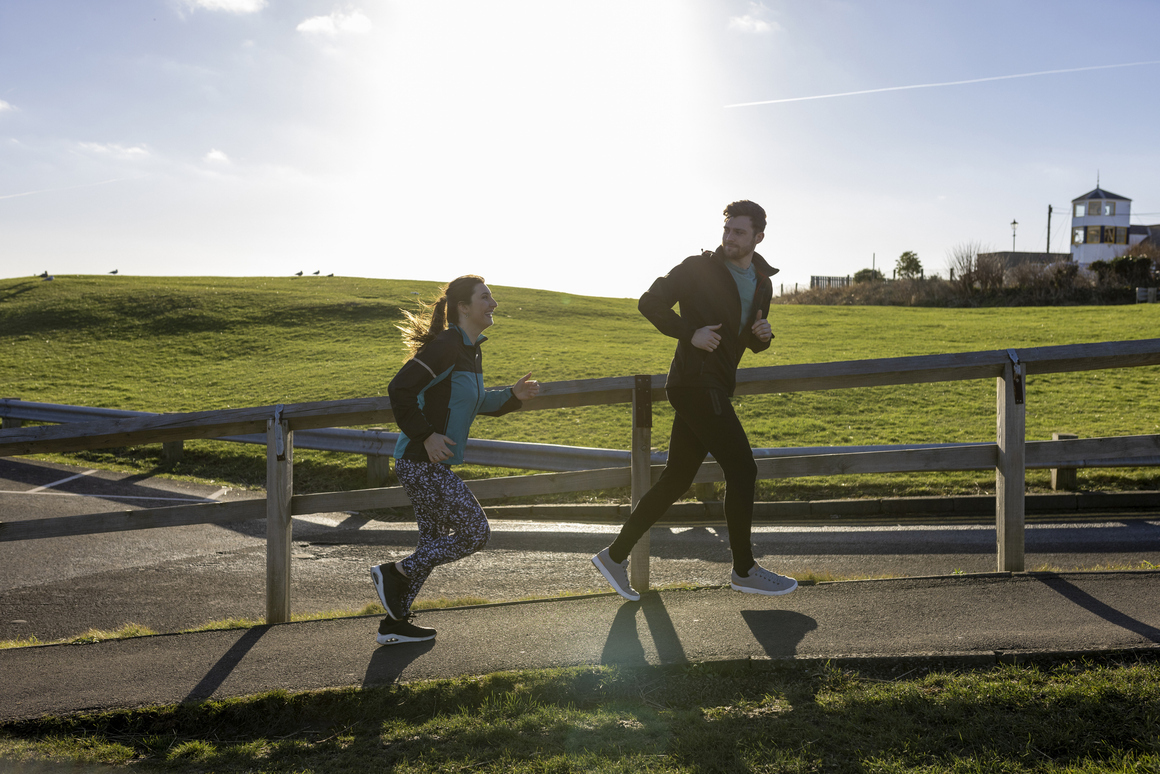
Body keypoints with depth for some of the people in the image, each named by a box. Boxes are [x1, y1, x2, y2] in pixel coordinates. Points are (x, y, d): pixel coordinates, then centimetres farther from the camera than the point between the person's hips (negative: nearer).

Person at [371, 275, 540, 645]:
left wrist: (512, 395, 12)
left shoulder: (471, 350, 13)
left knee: (435, 540, 16)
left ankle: (394, 622, 25)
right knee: (476, 533, -3)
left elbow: (473, 402, 25)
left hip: (430, 464, 10)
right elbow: (399, 389, -22)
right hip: (423, 464, -10)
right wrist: (426, 435, -21)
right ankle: (394, 573, 6)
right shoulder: (446, 346, -17)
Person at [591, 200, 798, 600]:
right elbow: (650, 303, -6)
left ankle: (615, 555, 17)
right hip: (695, 383, -8)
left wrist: (763, 335, 1)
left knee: (676, 480, 8)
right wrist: (689, 333, -16)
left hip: (714, 388, 8)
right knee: (742, 469, -8)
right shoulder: (698, 268, -6)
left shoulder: (763, 284, 15)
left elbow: (752, 343, 25)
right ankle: (745, 570, 5)